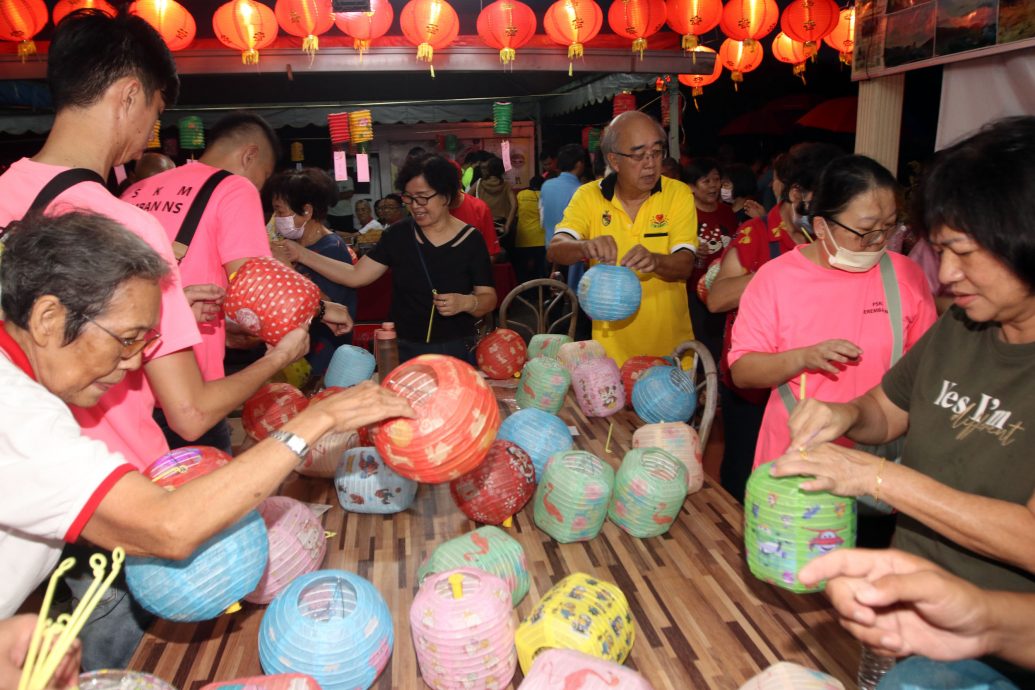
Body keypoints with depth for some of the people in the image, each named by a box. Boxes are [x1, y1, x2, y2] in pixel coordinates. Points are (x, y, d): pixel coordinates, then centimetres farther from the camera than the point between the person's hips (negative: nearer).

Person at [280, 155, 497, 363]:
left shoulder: (471, 239, -8)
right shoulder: (398, 234, -2)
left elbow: (488, 299, -5)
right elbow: (355, 276, -1)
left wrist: (465, 302, -27)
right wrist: (301, 254, -6)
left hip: (456, 350, -2)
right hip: (404, 349, 2)